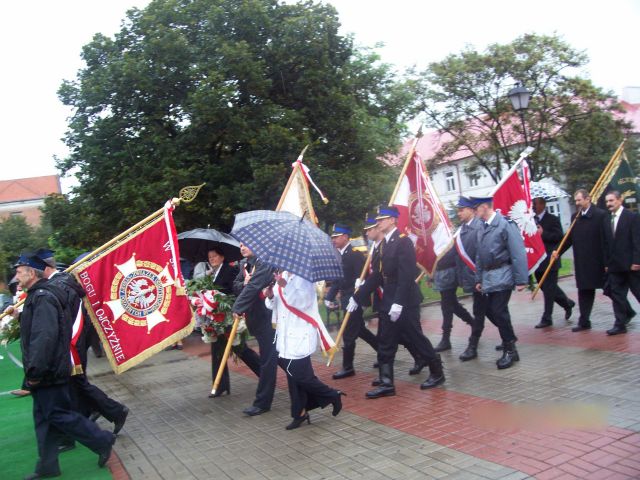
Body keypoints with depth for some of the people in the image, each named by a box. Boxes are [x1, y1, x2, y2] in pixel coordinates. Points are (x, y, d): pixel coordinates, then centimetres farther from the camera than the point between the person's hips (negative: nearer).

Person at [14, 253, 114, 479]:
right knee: (45, 418, 14)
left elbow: (44, 336, -27)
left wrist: (35, 371, -25)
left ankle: (103, 441, 7)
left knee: (59, 414, -3)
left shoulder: (42, 296, -19)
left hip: (49, 372, -10)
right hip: (47, 372, 10)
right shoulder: (38, 295, 14)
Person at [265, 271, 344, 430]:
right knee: (293, 375, 9)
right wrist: (270, 296, -6)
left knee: (300, 376, -6)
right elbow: (273, 304, 15)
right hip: (285, 336, 7)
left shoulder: (304, 276, -8)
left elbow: (303, 301, -24)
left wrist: (285, 286, -31)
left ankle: (333, 396, 15)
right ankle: (300, 413, 20)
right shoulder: (283, 275, 12)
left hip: (300, 335, -7)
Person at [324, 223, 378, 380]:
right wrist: (330, 297, 9)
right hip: (345, 299, 9)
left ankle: (348, 367, 10)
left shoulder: (356, 254, -15)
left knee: (349, 333, -2)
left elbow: (361, 278, -20)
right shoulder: (339, 255, 10)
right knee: (359, 330, 18)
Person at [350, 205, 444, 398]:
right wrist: (357, 297, 12)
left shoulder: (403, 241, -13)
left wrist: (398, 303, -26)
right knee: (385, 344, 6)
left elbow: (406, 275, -20)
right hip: (388, 302, 8)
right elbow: (377, 275, 14)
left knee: (416, 338, 4)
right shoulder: (384, 244, 12)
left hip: (405, 302, -8)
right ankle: (386, 383, 12)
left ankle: (437, 373, 22)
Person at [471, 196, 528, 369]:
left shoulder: (505, 225, -13)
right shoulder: (484, 228, 12)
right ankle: (509, 338, 35)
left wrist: (521, 280, -18)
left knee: (499, 311, -9)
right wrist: (479, 278, 16)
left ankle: (510, 350, 6)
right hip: (488, 278, 8)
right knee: (490, 311, 12)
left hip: (502, 276, -8)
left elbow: (518, 254, -16)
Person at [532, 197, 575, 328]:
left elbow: (559, 236, -15)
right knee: (547, 288, 15)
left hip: (549, 260, -7)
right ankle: (567, 303, 36)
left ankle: (547, 318, 4)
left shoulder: (552, 219, -7)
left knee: (549, 289, -2)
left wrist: (543, 233, -21)